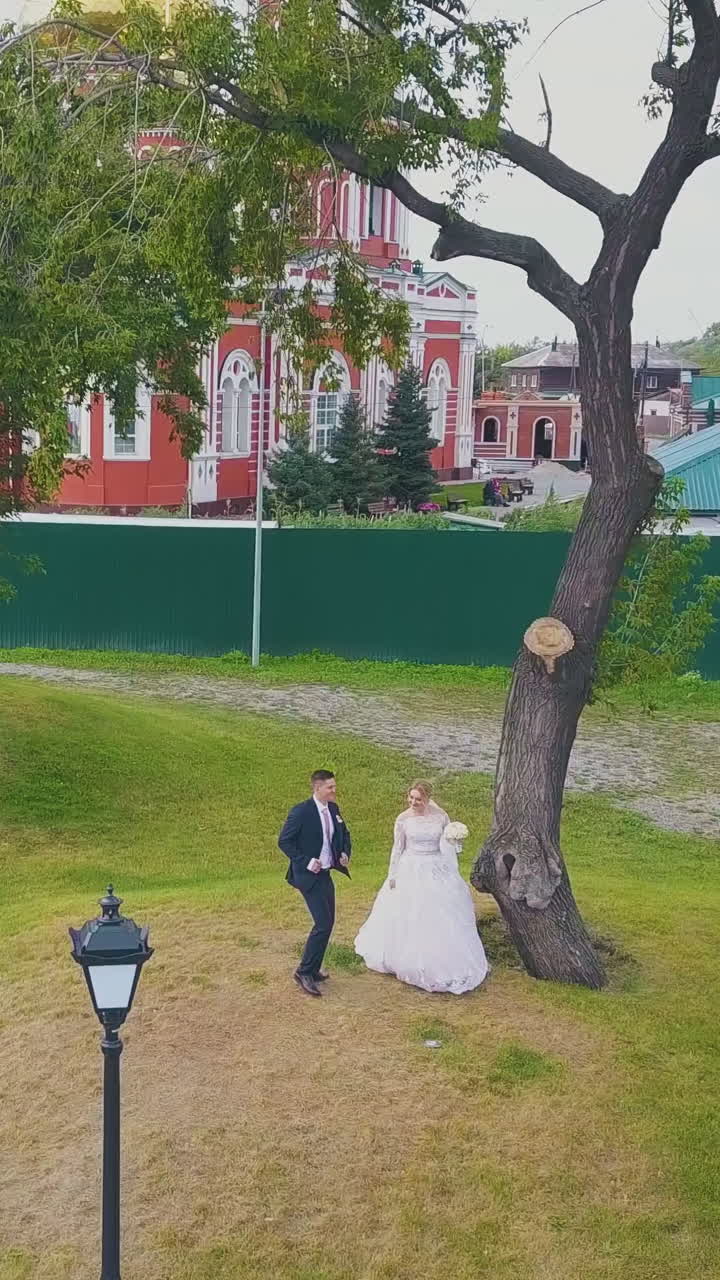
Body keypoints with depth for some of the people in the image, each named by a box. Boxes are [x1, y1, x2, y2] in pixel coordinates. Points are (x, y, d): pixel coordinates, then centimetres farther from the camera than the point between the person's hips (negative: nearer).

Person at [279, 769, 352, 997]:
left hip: (326, 874, 8)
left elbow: (344, 834, 21)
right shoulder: (301, 812, -17)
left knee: (327, 923, 13)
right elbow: (284, 841, -14)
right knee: (323, 923, -13)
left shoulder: (333, 809, 5)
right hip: (309, 875, -8)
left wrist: (345, 852, 1)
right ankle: (304, 972, -2)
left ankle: (313, 970, 26)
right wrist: (305, 862, -20)